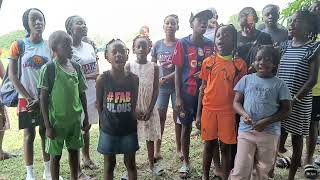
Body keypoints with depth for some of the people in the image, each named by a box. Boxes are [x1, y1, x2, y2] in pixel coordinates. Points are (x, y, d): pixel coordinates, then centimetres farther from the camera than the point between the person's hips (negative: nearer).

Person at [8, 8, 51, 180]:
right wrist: (29, 98, -11)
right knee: (29, 135, 6)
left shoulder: (49, 47, 2)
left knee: (46, 133, 10)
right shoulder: (18, 45, -4)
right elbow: (12, 76, -6)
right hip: (27, 99, -2)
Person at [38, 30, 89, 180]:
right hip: (57, 120, -4)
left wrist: (86, 116, 9)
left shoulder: (76, 67, 2)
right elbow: (43, 98, -11)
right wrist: (47, 125, -12)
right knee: (56, 154, 10)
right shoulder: (48, 68, -12)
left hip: (75, 118, 5)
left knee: (74, 150, 17)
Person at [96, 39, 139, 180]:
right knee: (109, 164, 16)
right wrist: (105, 122, 4)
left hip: (129, 129, 1)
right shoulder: (102, 79, -13)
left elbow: (134, 103, 1)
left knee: (130, 163, 17)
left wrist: (128, 119, 3)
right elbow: (99, 104, -2)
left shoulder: (134, 79, -10)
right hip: (108, 130, -1)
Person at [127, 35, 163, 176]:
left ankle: (152, 164, 30)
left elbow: (156, 90, -3)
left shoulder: (154, 67, -3)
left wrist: (150, 109, -9)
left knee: (150, 137, 13)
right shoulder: (129, 66, -5)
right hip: (133, 108, -1)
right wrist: (134, 109, -10)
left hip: (149, 109, 1)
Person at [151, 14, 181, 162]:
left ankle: (178, 148, 24)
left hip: (177, 85, -2)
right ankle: (157, 150, 16)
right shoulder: (158, 44, 3)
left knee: (177, 117, 8)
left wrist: (165, 78, -17)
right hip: (161, 86, 2)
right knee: (160, 117, 5)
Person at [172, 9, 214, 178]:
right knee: (186, 127, 10)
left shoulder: (210, 44, 3)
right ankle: (186, 161, 28)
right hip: (187, 93, -2)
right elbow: (178, 71, -5)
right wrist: (178, 97, -8)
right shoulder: (182, 43, -6)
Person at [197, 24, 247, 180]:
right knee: (209, 145, 12)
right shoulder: (208, 62, 1)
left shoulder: (239, 64, -2)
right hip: (208, 109, 1)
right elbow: (203, 88, 5)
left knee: (225, 146, 9)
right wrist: (198, 114, 4)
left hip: (228, 111, -1)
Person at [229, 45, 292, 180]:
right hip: (246, 131, 0)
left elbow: (286, 110, 1)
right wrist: (244, 114, -17)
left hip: (269, 133, 0)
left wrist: (266, 122, -13)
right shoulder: (246, 79, 3)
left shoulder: (279, 84, -1)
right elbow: (236, 102, 4)